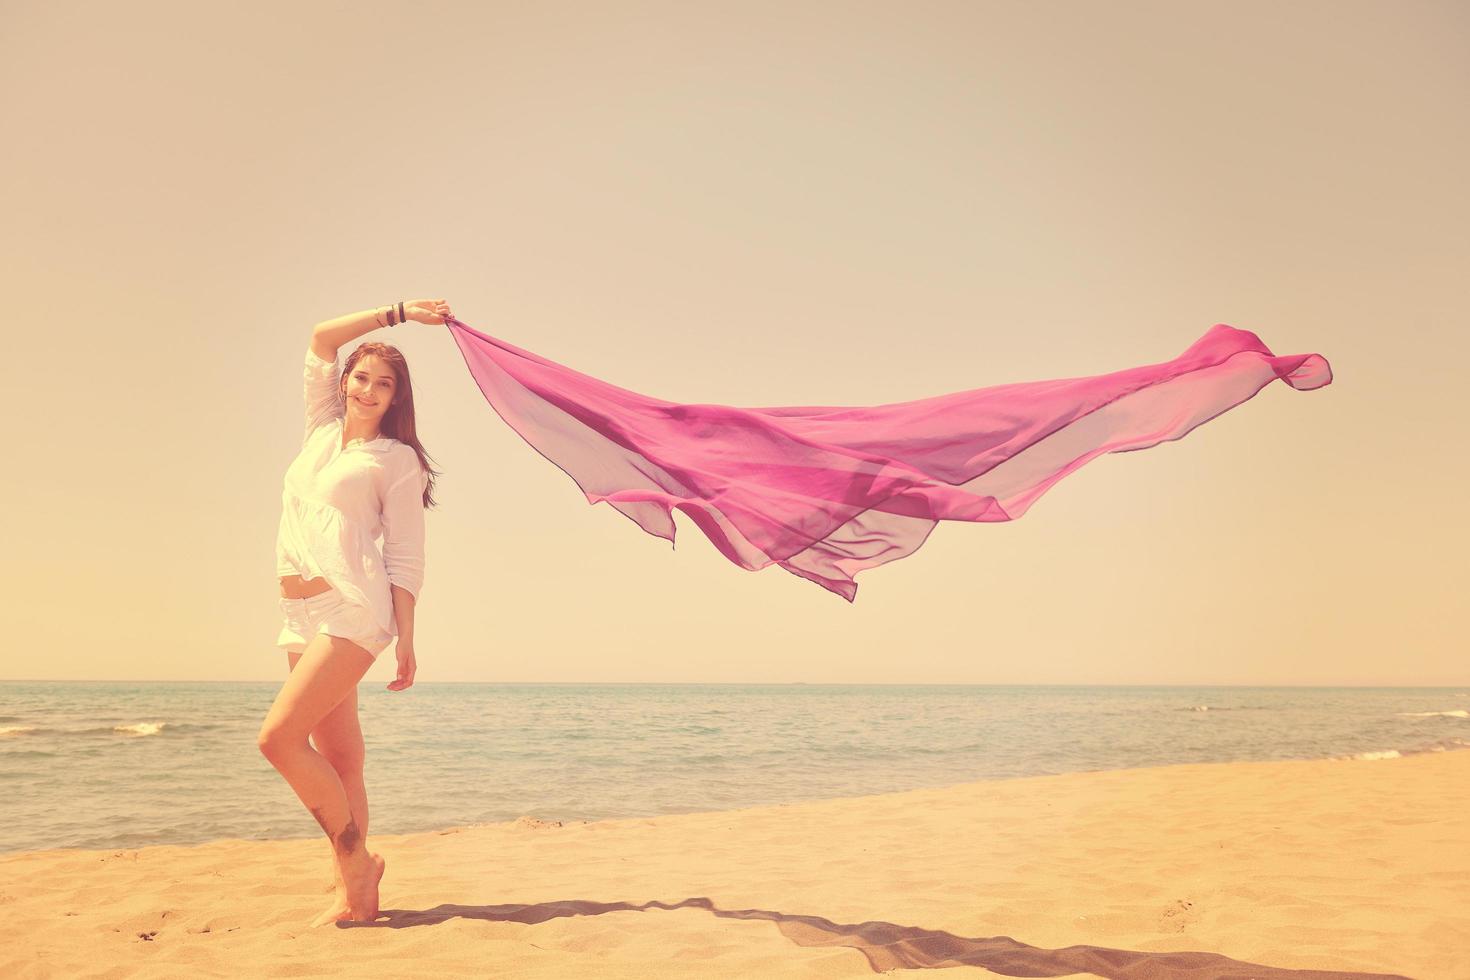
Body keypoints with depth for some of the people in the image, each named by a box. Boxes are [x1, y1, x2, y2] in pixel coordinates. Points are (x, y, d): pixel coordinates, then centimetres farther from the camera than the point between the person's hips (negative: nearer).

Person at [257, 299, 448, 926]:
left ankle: (356, 856, -3)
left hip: (353, 609, -6)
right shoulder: (321, 431, 18)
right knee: (337, 760, 5)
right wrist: (399, 314, 15)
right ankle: (354, 894, 8)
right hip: (300, 614, 6)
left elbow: (406, 557, -2)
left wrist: (406, 640, -7)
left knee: (279, 737, -17)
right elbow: (321, 339, 16)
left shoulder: (397, 459, 3)